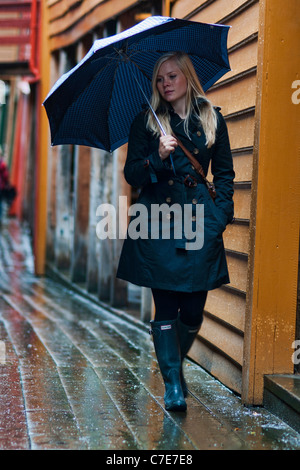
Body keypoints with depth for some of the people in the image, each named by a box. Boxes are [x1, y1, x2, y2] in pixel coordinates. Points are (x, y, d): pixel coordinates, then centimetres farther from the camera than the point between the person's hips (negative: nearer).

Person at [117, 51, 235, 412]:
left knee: (193, 308, 1)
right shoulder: (146, 122, 7)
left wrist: (220, 216, 2)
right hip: (158, 218, -1)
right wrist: (158, 157, -16)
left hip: (200, 220, 1)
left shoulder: (213, 121, 9)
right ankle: (173, 385, 1)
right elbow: (131, 174, 2)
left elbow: (225, 174, 13)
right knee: (166, 307, -5)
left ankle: (175, 367, 26)